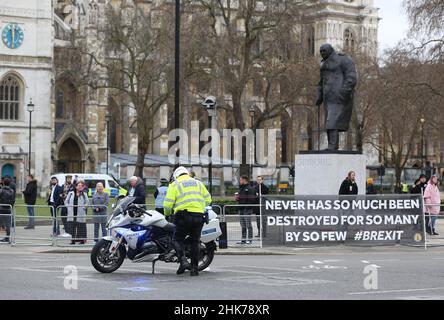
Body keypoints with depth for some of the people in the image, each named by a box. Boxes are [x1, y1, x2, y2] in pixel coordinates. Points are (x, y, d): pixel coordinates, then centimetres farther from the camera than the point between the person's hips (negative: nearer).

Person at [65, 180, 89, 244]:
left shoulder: (84, 194, 6)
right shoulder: (71, 193, 11)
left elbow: (87, 203, 5)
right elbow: (66, 202, 15)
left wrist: (82, 207, -7)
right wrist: (69, 207, 1)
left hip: (80, 214, -2)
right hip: (72, 214, 2)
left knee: (81, 227, -2)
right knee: (71, 227, 1)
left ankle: (82, 239, 5)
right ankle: (72, 240, 7)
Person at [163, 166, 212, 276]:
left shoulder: (175, 185, 7)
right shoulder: (198, 183, 20)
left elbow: (168, 203, -2)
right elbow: (208, 199, 16)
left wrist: (167, 213, 17)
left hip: (184, 215, -4)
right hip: (199, 216, 4)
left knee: (178, 239, 9)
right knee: (195, 241, 13)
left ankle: (183, 261, -12)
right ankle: (194, 268, 9)